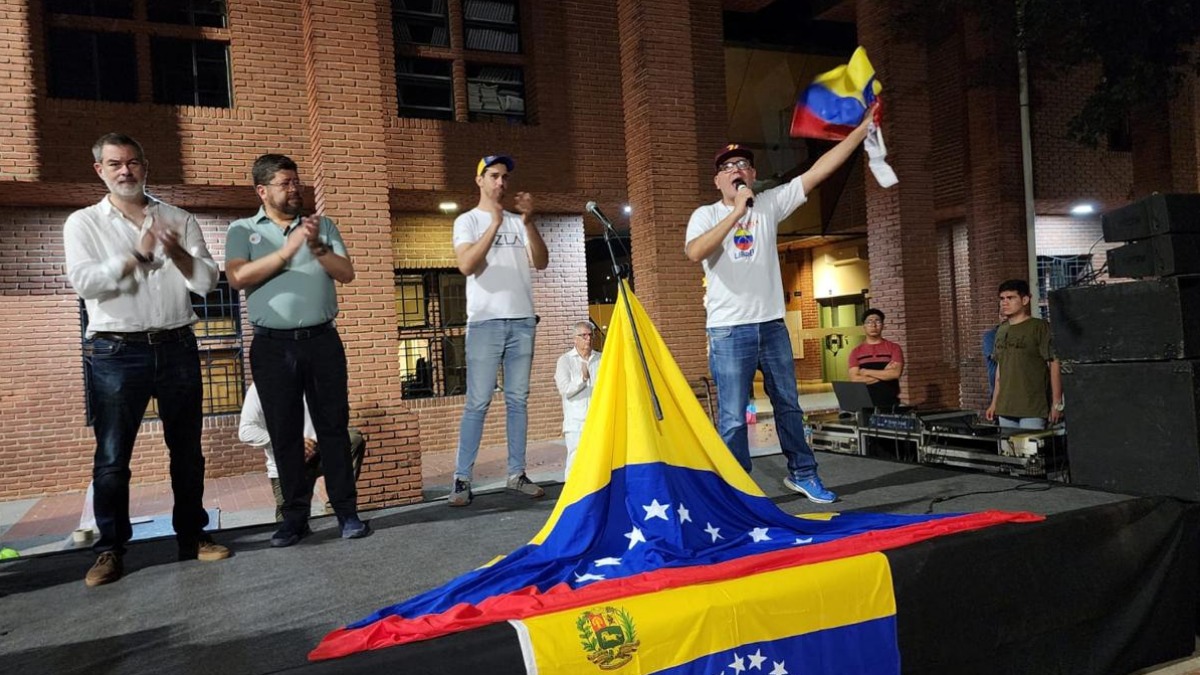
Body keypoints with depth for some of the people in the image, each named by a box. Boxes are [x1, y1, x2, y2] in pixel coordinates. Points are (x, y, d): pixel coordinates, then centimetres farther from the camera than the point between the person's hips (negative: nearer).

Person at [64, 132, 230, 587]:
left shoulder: (179, 220, 9)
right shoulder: (84, 223, 5)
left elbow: (206, 282, 0)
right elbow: (83, 281, -11)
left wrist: (176, 252, -17)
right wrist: (136, 255, -21)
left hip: (177, 347, 2)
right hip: (115, 352, -2)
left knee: (187, 450, 8)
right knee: (112, 457, 2)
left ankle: (192, 536, 21)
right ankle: (110, 549, 14)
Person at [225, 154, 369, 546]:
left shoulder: (322, 225, 12)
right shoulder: (242, 230, 7)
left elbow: (347, 274, 3)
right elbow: (237, 278, -10)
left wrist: (317, 246, -12)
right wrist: (287, 251, -14)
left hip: (322, 340, 1)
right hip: (273, 346, 0)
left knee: (333, 426, 2)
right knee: (285, 433, 6)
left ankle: (347, 512, 8)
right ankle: (295, 517, 15)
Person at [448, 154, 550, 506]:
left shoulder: (519, 222, 14)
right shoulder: (467, 221, 4)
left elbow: (541, 263, 0)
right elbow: (466, 266, -13)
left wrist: (529, 222, -13)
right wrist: (495, 224, -19)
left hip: (522, 321, 4)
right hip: (485, 321, -4)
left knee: (518, 399, 6)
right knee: (478, 402, -6)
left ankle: (517, 473, 11)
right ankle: (462, 479, -1)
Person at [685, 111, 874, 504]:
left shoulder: (770, 204, 6)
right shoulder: (706, 215, -2)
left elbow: (818, 172, 2)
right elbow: (695, 253, -23)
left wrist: (863, 128, -2)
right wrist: (736, 213, -27)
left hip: (772, 325, 4)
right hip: (729, 331, -4)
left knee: (789, 405, 17)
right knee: (733, 419, -3)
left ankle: (802, 474, 33)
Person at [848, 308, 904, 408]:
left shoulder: (893, 348, 3)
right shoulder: (856, 352, 6)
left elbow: (895, 373, -11)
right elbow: (855, 379, -6)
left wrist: (866, 372, -6)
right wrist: (884, 374, -9)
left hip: (890, 404, 0)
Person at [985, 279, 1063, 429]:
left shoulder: (1039, 327, -5)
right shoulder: (1001, 331, 13)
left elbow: (1054, 365, -7)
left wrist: (1057, 404, -11)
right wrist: (994, 403, 18)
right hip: (1005, 410, 6)